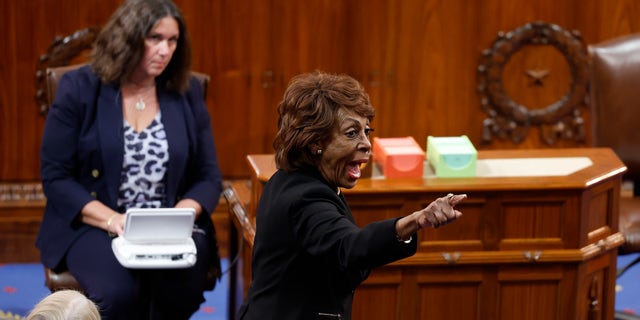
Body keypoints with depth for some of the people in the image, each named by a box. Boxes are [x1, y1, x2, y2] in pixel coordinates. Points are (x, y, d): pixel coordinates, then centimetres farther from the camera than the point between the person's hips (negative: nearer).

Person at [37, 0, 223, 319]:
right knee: (118, 291, -34)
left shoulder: (187, 92, 7)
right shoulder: (79, 88, -2)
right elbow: (55, 177, -5)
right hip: (93, 224, -2)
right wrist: (113, 220, -19)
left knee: (180, 285, -32)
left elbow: (209, 178, 8)